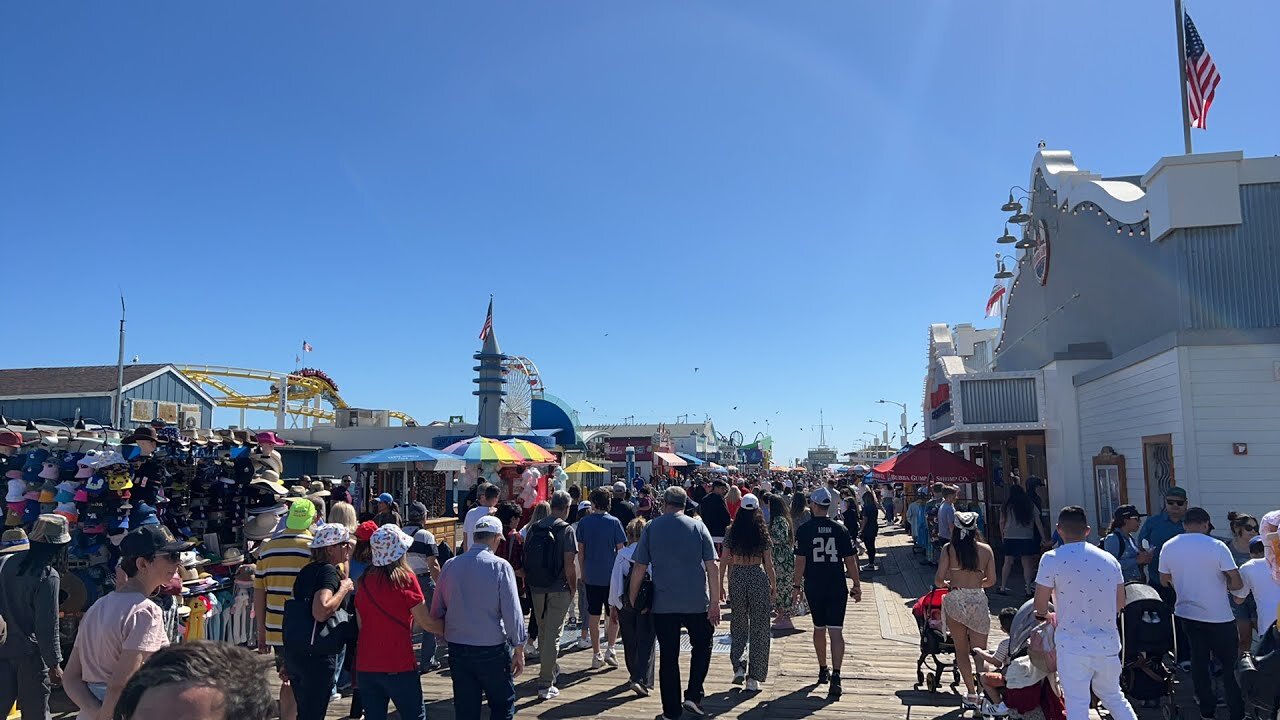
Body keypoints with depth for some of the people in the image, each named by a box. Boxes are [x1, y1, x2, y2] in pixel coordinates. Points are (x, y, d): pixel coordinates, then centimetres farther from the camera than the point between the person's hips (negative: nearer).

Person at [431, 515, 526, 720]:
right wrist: (519, 649, -3)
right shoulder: (500, 566, -11)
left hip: (457, 649, 4)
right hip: (492, 649, -4)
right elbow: (512, 612, -11)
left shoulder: (450, 566, 2)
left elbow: (436, 612, 8)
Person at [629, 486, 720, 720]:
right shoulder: (697, 527, -2)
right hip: (697, 603, 0)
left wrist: (632, 601, 8)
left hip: (663, 605, 1)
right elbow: (712, 566, -6)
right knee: (701, 647, 20)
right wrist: (715, 602, -1)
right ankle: (693, 696, 10)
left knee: (668, 657, 9)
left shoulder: (651, 529, 0)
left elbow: (639, 569, -1)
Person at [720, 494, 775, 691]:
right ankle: (754, 678, 8)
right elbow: (768, 563, -3)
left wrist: (720, 584, 9)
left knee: (738, 624, 18)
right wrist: (774, 584, 10)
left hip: (737, 578, 2)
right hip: (758, 577, -1)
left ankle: (738, 666, 6)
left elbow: (724, 561, 0)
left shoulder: (731, 532, -2)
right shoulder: (762, 533, -5)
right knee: (759, 628, 6)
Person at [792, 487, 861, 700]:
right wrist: (857, 585, 10)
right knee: (836, 631, -2)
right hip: (837, 587, 0)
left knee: (819, 628, 17)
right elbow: (850, 561, 1)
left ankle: (823, 670, 31)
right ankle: (835, 676, -15)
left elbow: (800, 561, -6)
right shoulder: (840, 530, -1)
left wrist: (796, 586, 2)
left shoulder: (804, 530, -5)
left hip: (814, 587, 0)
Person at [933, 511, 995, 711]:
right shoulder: (986, 549, -1)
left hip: (955, 600, -1)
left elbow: (938, 580, -9)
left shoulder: (948, 549, -6)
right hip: (978, 600, 1)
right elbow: (991, 580, 6)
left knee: (961, 650, 13)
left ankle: (972, 694, 12)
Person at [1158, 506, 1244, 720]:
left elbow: (1165, 580, 8)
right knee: (1230, 665, 8)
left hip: (1187, 613, 4)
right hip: (1219, 617, -4)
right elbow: (1237, 583, -15)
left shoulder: (1168, 547, -2)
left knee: (1198, 660, 15)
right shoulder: (1217, 547, -14)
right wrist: (1220, 585, 4)